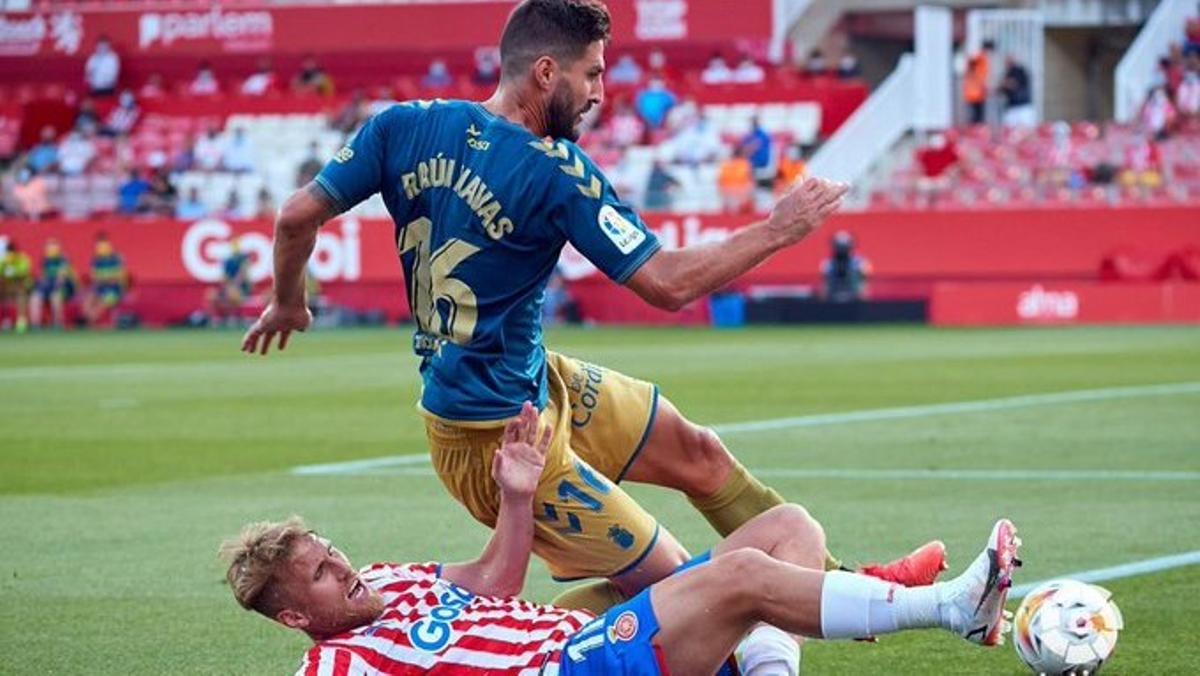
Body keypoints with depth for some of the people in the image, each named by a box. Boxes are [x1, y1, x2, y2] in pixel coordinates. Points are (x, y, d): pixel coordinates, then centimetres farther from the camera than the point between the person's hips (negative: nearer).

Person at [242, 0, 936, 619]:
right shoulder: (554, 171, -23)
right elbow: (668, 284, -22)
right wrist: (778, 229, -10)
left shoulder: (405, 127, -4)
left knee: (697, 452, 18)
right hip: (500, 435, -9)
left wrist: (288, 303, 16)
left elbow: (298, 216, -3)